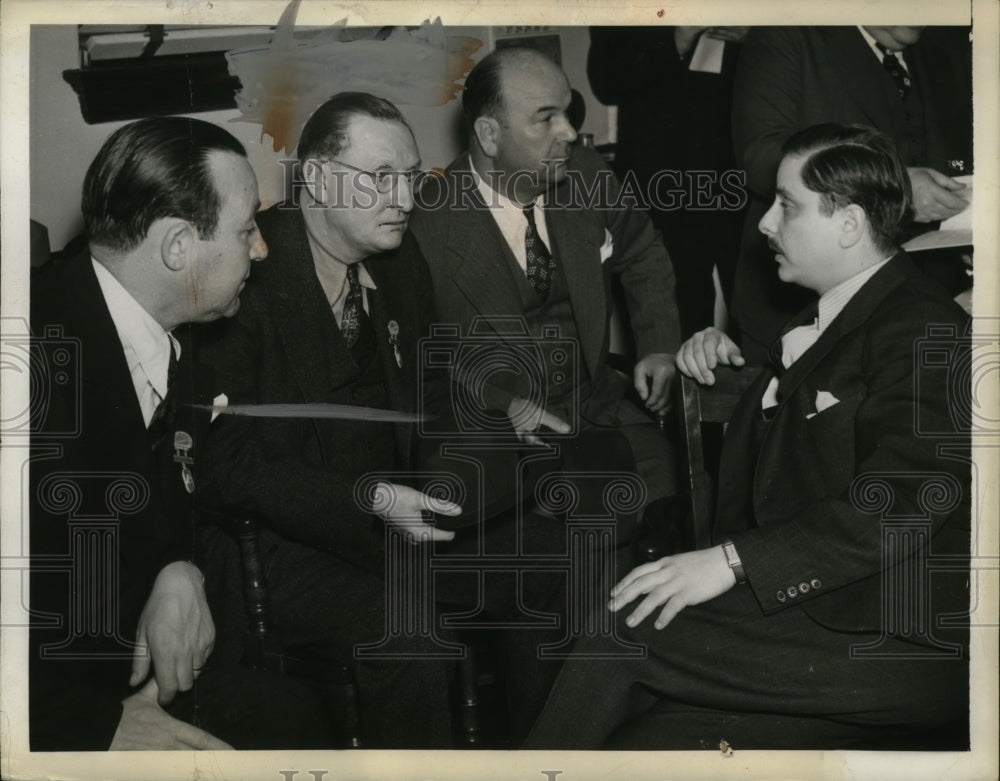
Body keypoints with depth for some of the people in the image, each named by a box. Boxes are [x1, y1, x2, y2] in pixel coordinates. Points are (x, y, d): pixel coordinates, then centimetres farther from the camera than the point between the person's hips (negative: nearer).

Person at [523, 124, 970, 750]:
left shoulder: (925, 333, -14)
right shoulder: (830, 316, 17)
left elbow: (899, 504, -25)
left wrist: (732, 559, -27)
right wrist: (723, 353, 16)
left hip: (896, 645, -9)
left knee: (621, 633, -18)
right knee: (643, 744, -9)